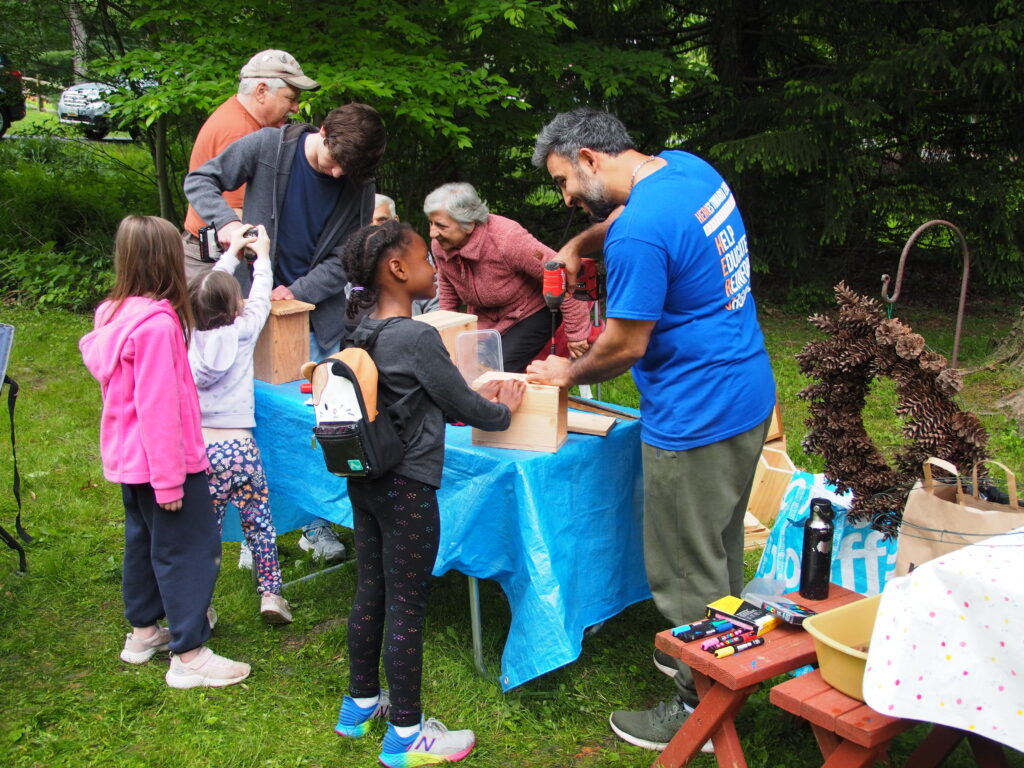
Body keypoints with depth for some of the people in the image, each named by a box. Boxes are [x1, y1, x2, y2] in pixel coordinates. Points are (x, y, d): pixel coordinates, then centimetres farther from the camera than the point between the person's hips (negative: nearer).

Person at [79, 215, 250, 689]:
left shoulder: (114, 313, 4)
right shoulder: (157, 323, -24)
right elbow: (157, 406, -25)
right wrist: (169, 481, -21)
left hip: (128, 458, 10)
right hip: (163, 459, -10)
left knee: (144, 540, 21)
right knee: (190, 550, 0)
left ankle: (143, 632, 36)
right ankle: (188, 656, 5)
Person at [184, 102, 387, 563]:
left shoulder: (359, 184, -5)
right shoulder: (268, 147, -9)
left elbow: (347, 257, -2)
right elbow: (200, 180, -1)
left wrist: (299, 292, -14)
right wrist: (226, 221, -20)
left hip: (318, 318, 1)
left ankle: (317, 523, 19)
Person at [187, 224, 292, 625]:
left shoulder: (190, 335, 1)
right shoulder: (241, 333, -6)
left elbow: (209, 290, 18)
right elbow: (260, 299, 12)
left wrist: (230, 255, 30)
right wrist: (261, 256, 26)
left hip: (196, 447, 3)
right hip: (236, 446, -3)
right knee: (258, 522, 12)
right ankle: (270, 592, 16)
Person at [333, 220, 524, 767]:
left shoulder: (363, 333, 7)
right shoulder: (418, 338, -19)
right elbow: (463, 405, -9)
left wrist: (474, 401, 15)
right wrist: (502, 412, 10)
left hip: (362, 479, 8)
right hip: (406, 488, -8)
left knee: (370, 594, 19)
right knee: (407, 609, 2)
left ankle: (360, 703, 34)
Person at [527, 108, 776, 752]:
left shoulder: (638, 234, -24)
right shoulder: (690, 167, 5)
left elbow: (626, 346, -17)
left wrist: (567, 374, 0)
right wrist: (578, 246, 15)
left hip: (695, 420, -10)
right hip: (751, 396, 10)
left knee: (687, 572, 4)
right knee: (721, 547, 24)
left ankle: (699, 711, 18)